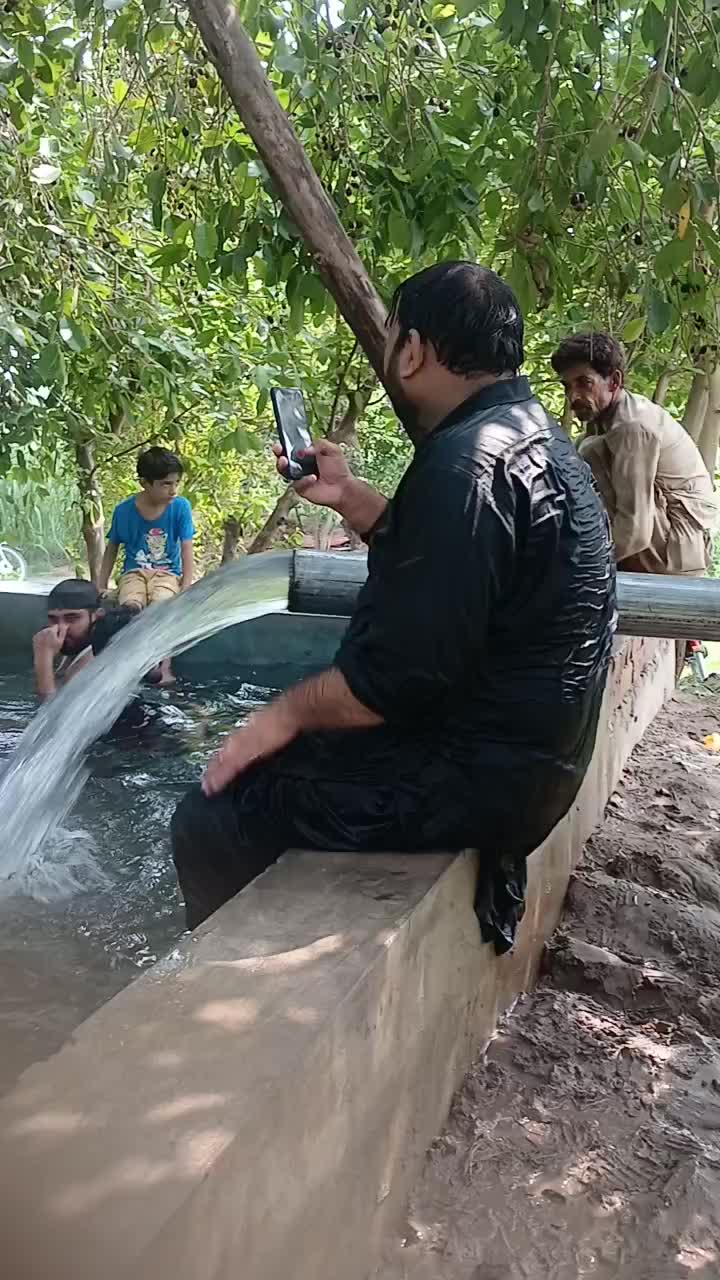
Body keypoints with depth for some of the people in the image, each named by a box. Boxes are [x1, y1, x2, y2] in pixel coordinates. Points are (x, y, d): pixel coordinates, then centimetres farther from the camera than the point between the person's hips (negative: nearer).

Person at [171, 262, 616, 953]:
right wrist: (346, 495, 20)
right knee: (285, 764, 24)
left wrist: (287, 712, -12)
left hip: (476, 777, -11)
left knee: (210, 818, -7)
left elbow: (400, 671, -26)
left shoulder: (468, 461, -24)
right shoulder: (528, 434, 10)